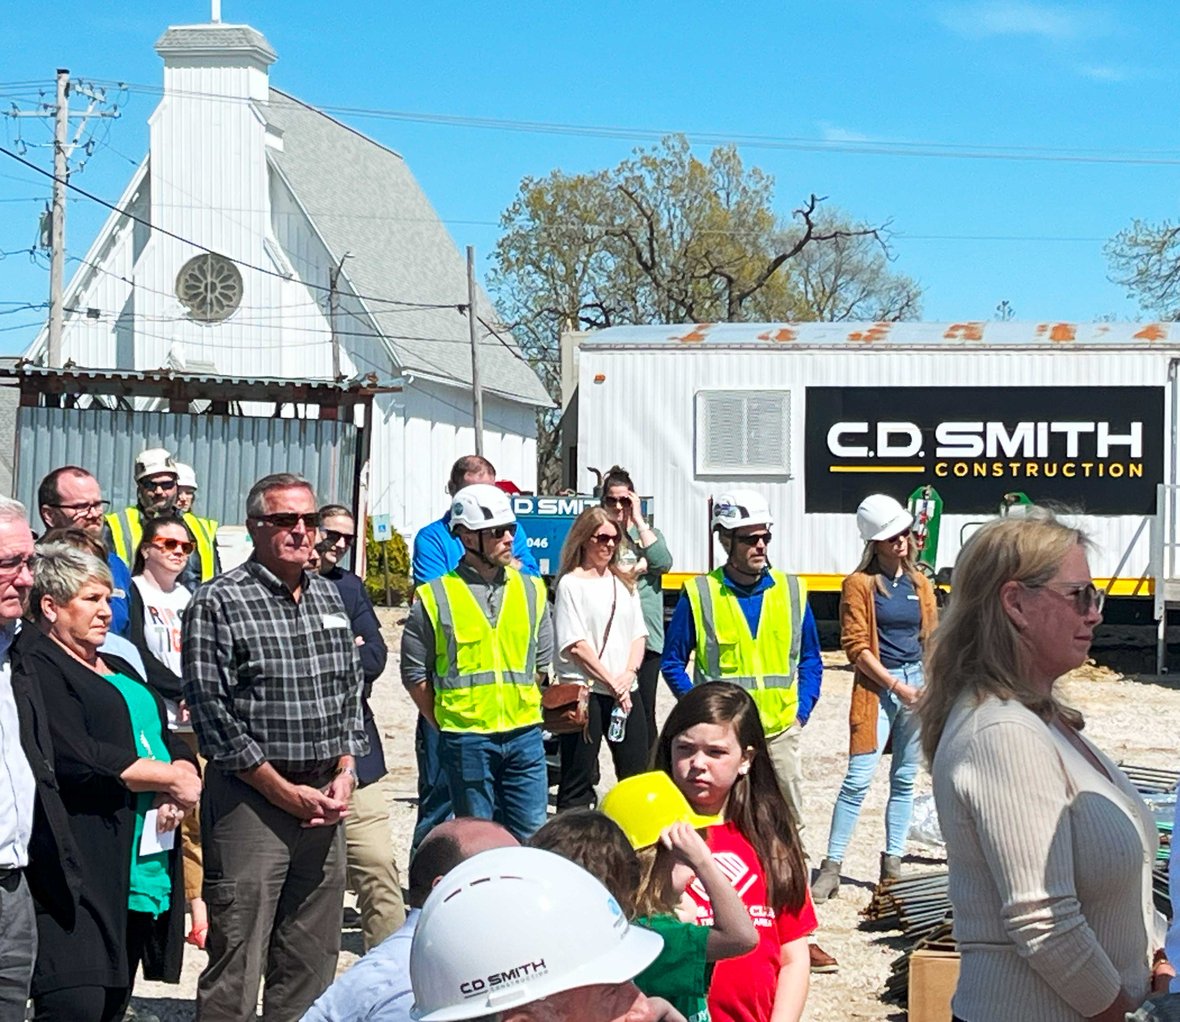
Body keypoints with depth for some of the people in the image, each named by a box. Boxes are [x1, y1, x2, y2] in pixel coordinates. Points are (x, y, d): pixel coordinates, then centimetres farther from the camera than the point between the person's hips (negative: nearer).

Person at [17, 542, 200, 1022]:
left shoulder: (119, 668, 24)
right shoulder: (35, 665, -5)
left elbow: (172, 743, 19)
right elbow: (76, 757, -18)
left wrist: (181, 773, -6)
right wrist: (171, 778, -9)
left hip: (145, 870, 9)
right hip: (81, 870, -8)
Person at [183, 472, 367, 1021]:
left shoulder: (328, 595, 13)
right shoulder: (218, 602, -7)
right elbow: (211, 710, -12)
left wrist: (345, 772, 4)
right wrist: (285, 792, -11)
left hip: (325, 797, 6)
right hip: (251, 796, -6)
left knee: (314, 956, 11)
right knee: (236, 961, -3)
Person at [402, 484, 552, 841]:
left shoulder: (531, 590, 10)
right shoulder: (435, 596, -2)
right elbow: (415, 673, 2)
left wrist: (529, 713, 10)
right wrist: (446, 727, 2)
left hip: (524, 735, 3)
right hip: (465, 741, -3)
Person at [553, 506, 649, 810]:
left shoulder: (624, 582, 15)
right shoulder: (571, 583, -3)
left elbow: (638, 634, 11)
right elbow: (576, 644, -9)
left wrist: (628, 675, -6)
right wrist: (611, 682, -11)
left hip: (625, 690, 6)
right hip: (584, 690, -6)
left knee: (636, 774, 8)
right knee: (578, 779, -1)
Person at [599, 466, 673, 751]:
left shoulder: (648, 533, 14)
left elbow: (663, 563, -6)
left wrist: (638, 520, -3)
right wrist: (637, 568, -7)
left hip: (646, 637, 2)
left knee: (644, 712, 5)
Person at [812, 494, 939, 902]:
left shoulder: (919, 583, 12)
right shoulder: (860, 584, -3)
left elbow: (932, 639, 15)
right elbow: (855, 646, -7)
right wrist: (897, 686, -11)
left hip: (919, 686, 5)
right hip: (877, 688, -5)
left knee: (905, 780, 8)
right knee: (858, 779, -10)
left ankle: (892, 865, 17)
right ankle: (831, 868, -6)